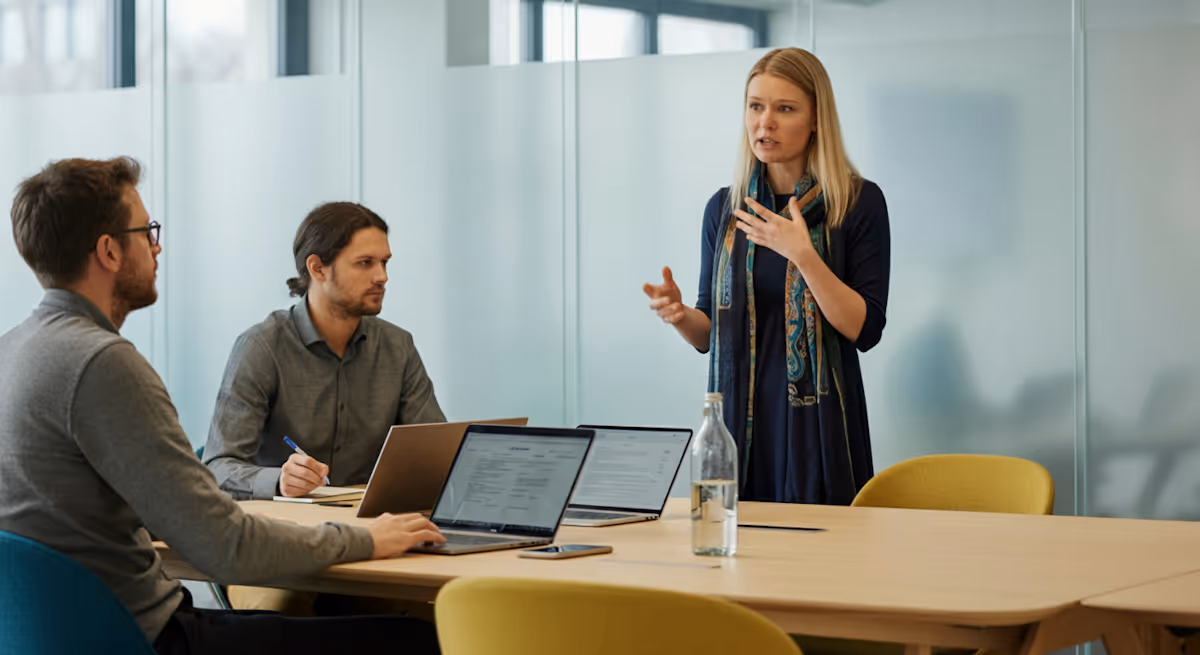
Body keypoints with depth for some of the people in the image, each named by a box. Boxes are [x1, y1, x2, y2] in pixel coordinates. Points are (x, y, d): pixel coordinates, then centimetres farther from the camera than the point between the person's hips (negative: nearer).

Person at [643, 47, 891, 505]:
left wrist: (803, 254, -19)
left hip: (818, 426, -3)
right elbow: (709, 334, 13)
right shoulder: (724, 208, 8)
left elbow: (866, 330, -10)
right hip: (739, 421, 3)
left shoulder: (859, 203, -4)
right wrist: (679, 314, -9)